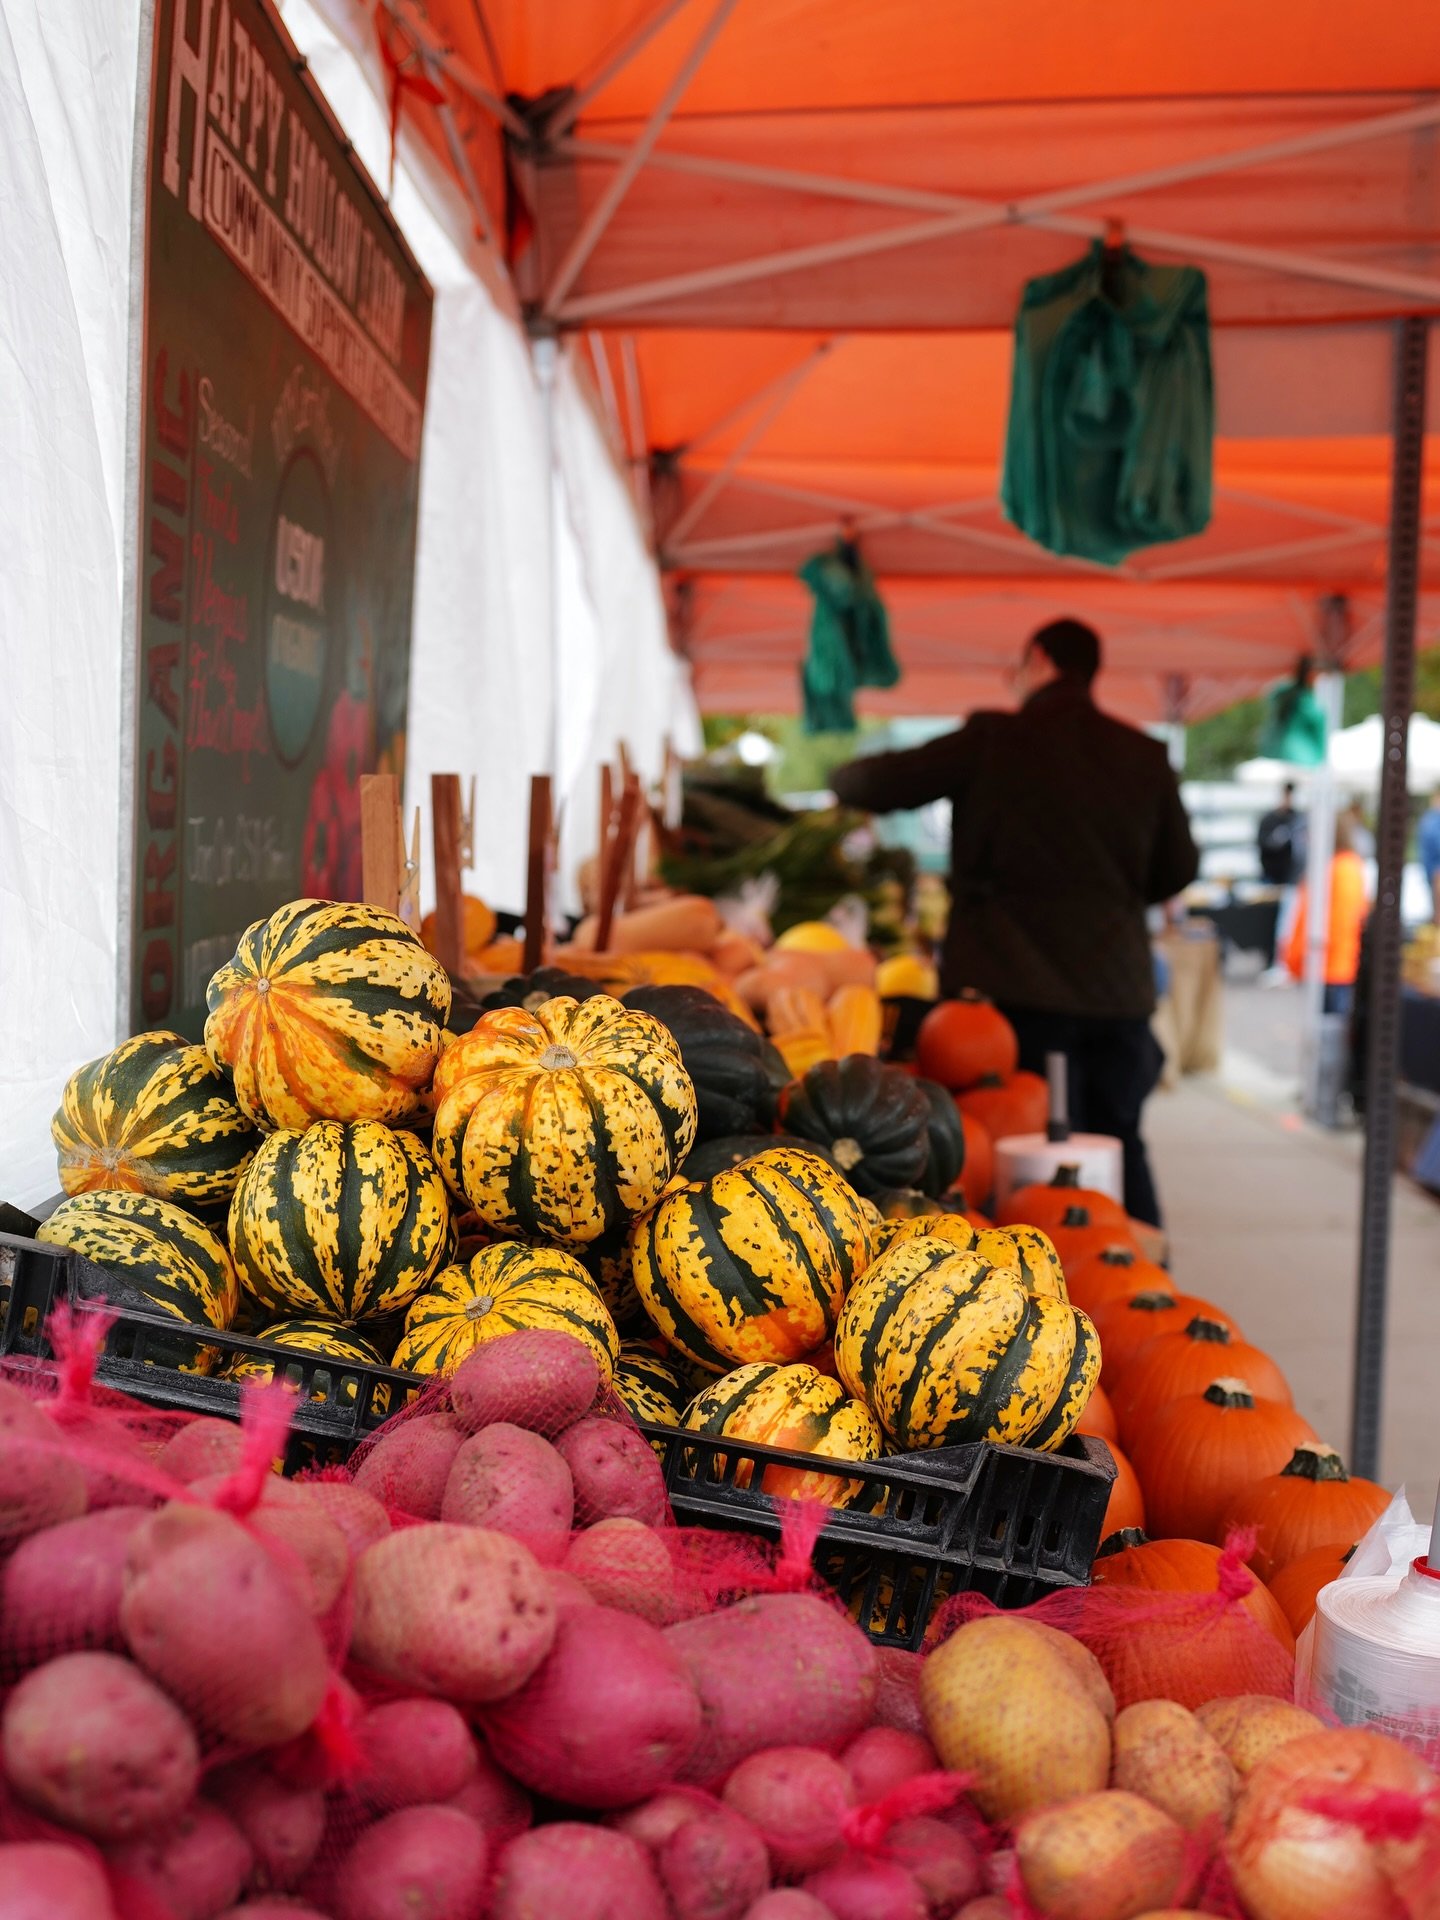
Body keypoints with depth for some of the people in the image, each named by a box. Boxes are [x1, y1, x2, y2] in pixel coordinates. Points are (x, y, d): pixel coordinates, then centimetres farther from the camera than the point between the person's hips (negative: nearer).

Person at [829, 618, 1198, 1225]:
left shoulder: (994, 739, -5)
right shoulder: (1143, 755, 6)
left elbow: (877, 784, -5)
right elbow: (1179, 867, 13)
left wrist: (843, 776, 17)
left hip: (1013, 986, -4)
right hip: (1117, 987, 4)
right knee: (1119, 1147, 17)